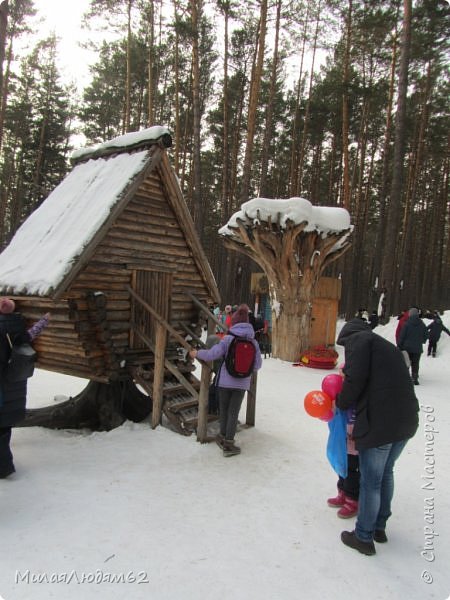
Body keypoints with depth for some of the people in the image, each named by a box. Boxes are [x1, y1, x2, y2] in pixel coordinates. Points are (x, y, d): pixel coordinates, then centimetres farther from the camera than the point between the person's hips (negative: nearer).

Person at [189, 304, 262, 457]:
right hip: (242, 383, 1)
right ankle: (228, 443, 9)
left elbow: (212, 354, -16)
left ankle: (224, 437, 30)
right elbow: (257, 364, 1)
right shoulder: (253, 342, -2)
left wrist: (196, 353, 0)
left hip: (225, 381, -1)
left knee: (224, 409, 17)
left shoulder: (228, 339, -10)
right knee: (233, 412, 9)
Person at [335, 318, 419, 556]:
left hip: (380, 421, -8)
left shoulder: (358, 340, -2)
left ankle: (364, 538, 21)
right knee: (385, 474, 24)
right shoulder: (384, 345, 23)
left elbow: (356, 379, -15)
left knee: (370, 481, 6)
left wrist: (340, 403, 2)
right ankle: (379, 527, 38)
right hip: (407, 420, 8)